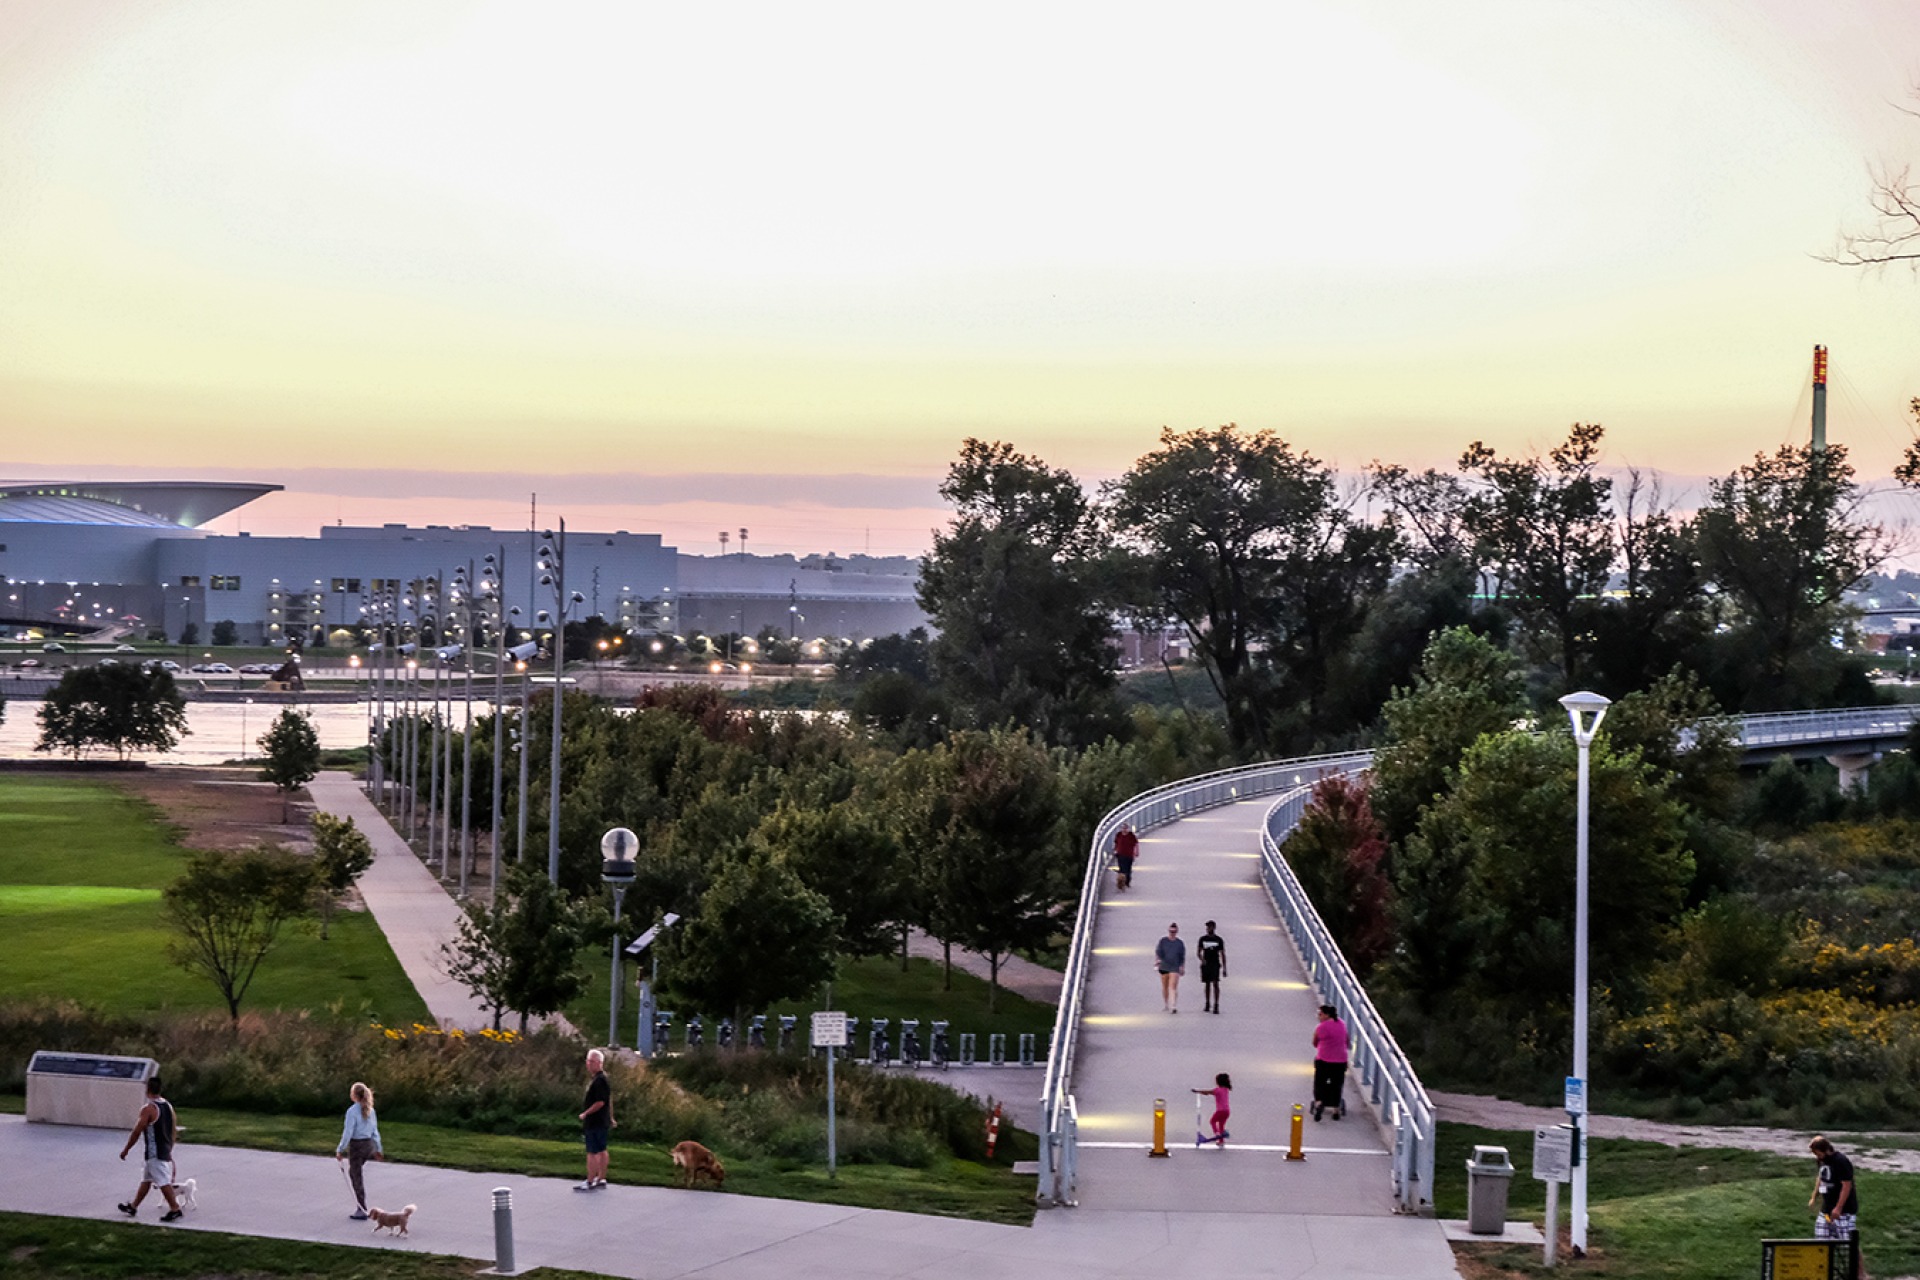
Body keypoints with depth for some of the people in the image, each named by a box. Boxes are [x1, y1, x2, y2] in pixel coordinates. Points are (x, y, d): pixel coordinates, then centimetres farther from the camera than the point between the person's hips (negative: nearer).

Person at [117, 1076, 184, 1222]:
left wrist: (125, 1150, -7)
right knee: (145, 1180, 18)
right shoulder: (168, 1106, 7)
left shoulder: (148, 1108, -18)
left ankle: (175, 1209, -7)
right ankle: (133, 1207, 28)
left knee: (163, 1182, -6)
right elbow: (174, 1131, 12)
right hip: (166, 1151, 9)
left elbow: (136, 1132, -17)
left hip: (153, 1153, -9)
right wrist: (169, 1147, 23)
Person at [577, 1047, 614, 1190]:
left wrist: (585, 1114, -15)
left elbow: (600, 1102, -25)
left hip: (595, 1123, -11)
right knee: (601, 1151, 15)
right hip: (603, 1122, 11)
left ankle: (590, 1182, -4)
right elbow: (609, 1101, 21)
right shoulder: (600, 1078, 13)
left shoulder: (600, 1081, -20)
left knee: (592, 1152, -6)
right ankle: (601, 1179, 22)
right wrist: (611, 1117, 26)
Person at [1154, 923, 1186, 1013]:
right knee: (1165, 987, 12)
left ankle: (1173, 1006, -21)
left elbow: (1182, 957, 11)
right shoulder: (1163, 941, 5)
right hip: (1164, 967, 2)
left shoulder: (1180, 943, 5)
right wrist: (1157, 960, -11)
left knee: (1173, 987, -14)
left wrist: (1182, 967, 9)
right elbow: (1157, 951, 4)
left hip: (1175, 968, -2)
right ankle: (1165, 1004, 29)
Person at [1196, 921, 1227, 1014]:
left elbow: (1222, 954, 4)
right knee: (1207, 984, 9)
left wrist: (1224, 969, 1)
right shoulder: (1202, 939, 6)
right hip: (1205, 964, 2)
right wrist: (1202, 959, -19)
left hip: (1215, 965, -2)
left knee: (1215, 984, -13)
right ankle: (1207, 1004, 21)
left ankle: (1216, 1006, -17)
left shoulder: (1219, 940, 2)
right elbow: (1198, 952, 3)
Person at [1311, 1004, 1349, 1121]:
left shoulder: (1321, 1027, -11)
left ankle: (1319, 1102, -18)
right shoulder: (1342, 1024, 5)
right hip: (1340, 1061, 4)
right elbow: (1347, 1041, 15)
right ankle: (1337, 1110, 13)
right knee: (1337, 1085, 12)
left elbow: (1315, 1044, 3)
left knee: (1319, 1083, 6)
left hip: (1323, 1060, -4)